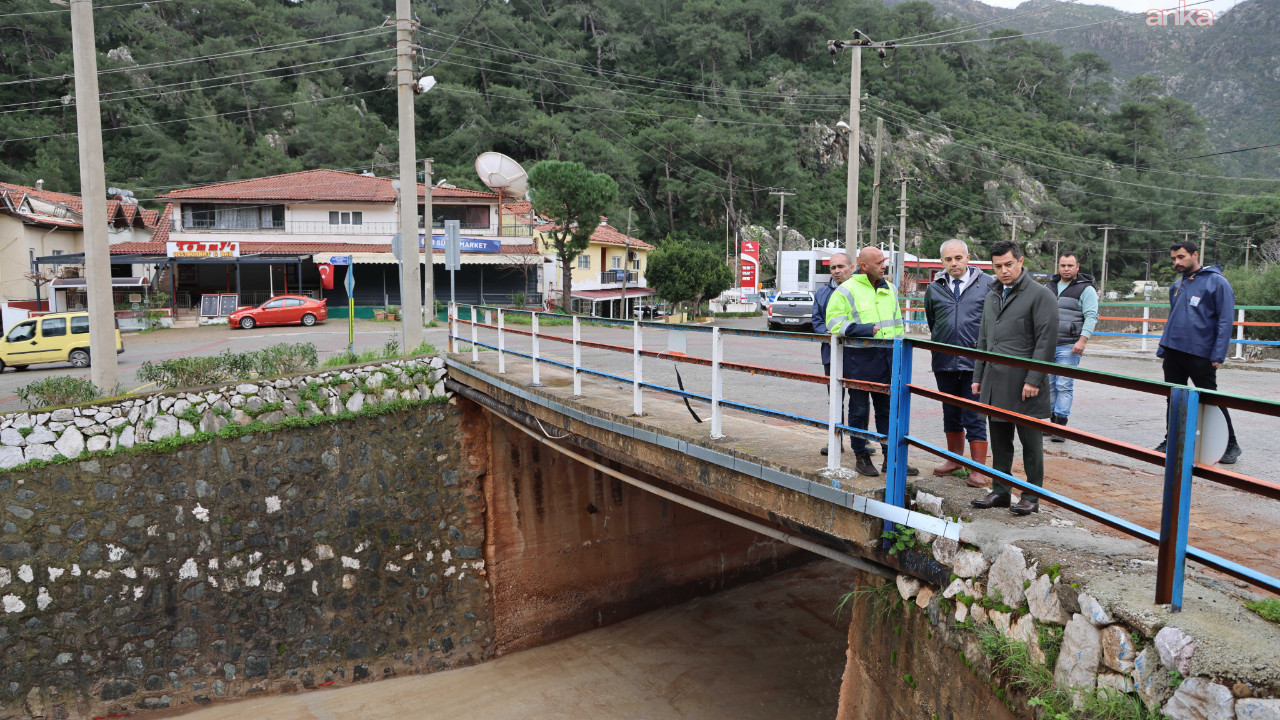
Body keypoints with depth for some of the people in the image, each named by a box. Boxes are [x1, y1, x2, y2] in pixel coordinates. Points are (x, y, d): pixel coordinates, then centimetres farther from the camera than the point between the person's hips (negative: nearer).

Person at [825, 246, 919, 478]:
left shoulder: (889, 290, 14)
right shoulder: (847, 290, -6)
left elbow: (898, 323, 21)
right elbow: (835, 324, -13)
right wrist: (867, 329, -17)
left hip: (887, 359, 6)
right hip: (859, 360, -5)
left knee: (888, 410, 9)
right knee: (859, 410, 5)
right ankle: (861, 457, 16)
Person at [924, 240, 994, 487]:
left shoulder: (986, 284, -2)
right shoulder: (935, 288, 7)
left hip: (975, 364, -4)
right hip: (944, 363, 4)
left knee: (975, 418, -2)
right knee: (951, 415, 17)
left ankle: (979, 470, 6)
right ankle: (955, 459, 33)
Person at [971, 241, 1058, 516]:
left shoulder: (1040, 295, -6)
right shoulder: (992, 295, 17)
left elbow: (1046, 340, -12)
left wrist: (1034, 380, -17)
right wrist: (978, 376, 16)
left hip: (1024, 383, -6)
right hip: (995, 382, 7)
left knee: (1031, 443, 3)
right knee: (999, 441, 13)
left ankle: (1031, 496, 13)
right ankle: (1000, 491, 23)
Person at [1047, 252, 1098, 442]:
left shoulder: (1086, 289, -1)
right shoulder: (1051, 287, 16)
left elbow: (1091, 317, -9)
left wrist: (1082, 340, -19)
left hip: (1069, 347, -6)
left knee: (1064, 385, -8)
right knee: (1048, 383, 6)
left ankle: (1060, 425, -6)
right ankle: (1052, 419, 15)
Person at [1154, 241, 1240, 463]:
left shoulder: (1217, 282, -6)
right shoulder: (1178, 286, 14)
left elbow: (1225, 321, -10)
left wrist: (1218, 355, -16)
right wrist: (1163, 348, 15)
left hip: (1200, 355, -6)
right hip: (1173, 352, 6)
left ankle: (1231, 446, 14)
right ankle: (1171, 440, 20)